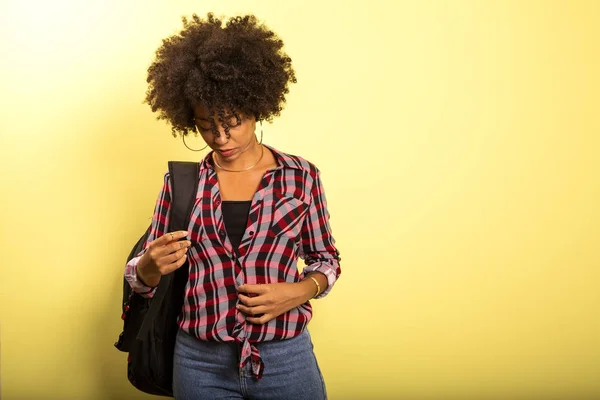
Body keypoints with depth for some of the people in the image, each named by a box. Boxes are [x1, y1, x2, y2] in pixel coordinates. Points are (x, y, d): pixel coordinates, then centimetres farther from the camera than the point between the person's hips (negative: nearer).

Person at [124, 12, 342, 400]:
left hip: (286, 358, -1)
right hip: (200, 361, 1)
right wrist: (151, 266, -17)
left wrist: (296, 293, -14)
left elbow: (326, 260, 6)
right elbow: (141, 276, 5)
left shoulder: (302, 176, -4)